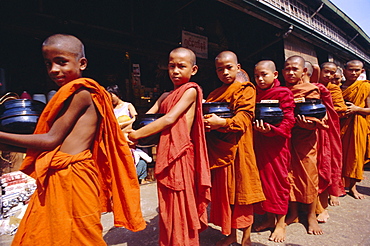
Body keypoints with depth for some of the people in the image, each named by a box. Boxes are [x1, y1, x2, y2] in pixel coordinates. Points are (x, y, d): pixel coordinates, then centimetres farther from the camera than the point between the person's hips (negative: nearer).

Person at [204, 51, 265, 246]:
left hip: (238, 147, -5)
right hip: (218, 149, 5)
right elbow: (207, 115, 15)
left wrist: (222, 123, -29)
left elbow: (244, 117, -13)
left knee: (242, 189, 3)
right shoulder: (214, 94, 17)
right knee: (223, 190, 12)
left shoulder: (246, 89, -1)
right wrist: (206, 123, -9)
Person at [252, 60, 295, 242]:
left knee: (278, 179, 2)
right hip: (258, 142, 6)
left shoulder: (283, 93, -5)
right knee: (263, 178, 10)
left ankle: (281, 222, 18)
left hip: (277, 143, -5)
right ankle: (270, 218, 26)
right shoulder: (255, 94, 12)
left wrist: (271, 129, -28)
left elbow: (288, 120, -13)